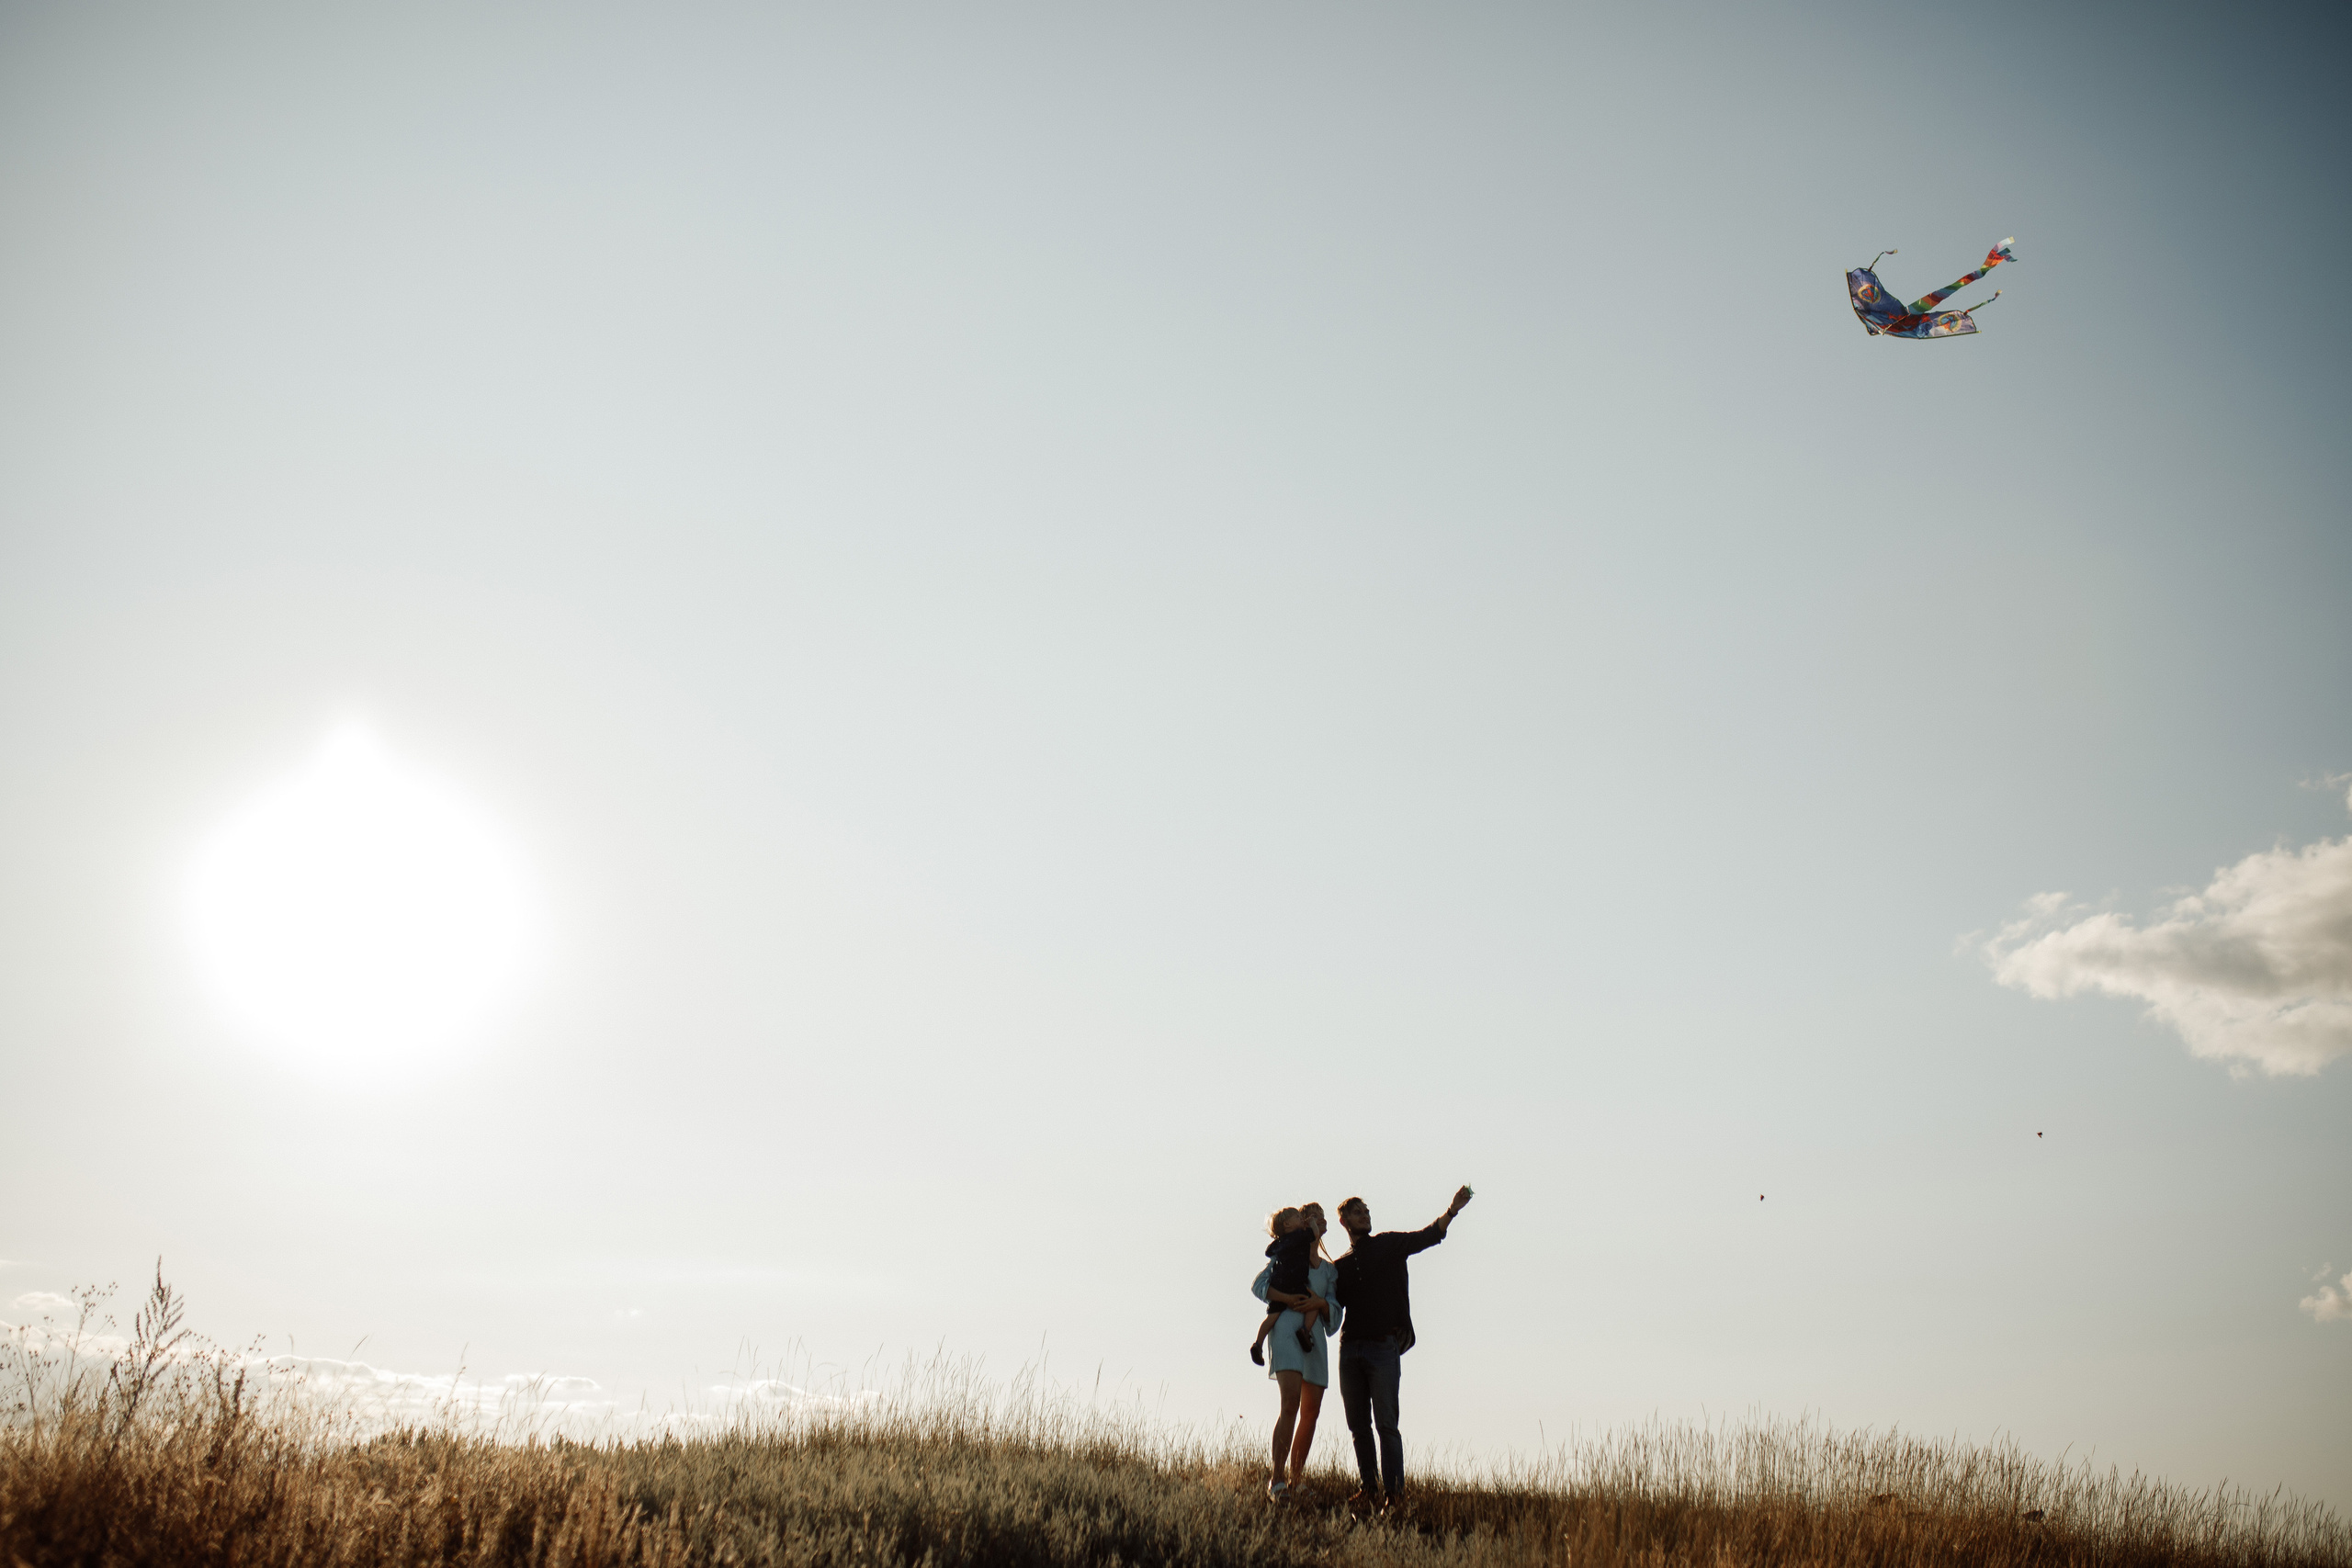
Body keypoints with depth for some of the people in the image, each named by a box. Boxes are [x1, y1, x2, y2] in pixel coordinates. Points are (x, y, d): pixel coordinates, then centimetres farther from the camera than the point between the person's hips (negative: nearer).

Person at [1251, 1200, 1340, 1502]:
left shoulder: (1330, 1269, 23)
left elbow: (1336, 1309, 12)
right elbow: (1259, 1285, 3)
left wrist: (1320, 1301, -9)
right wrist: (1287, 1298, -12)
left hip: (1314, 1335, 5)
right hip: (1287, 1326, -5)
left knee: (1311, 1410, 3)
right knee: (1291, 1403, -20)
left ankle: (1296, 1478, 15)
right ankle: (1276, 1479, -20)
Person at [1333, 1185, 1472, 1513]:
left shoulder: (1389, 1245, 8)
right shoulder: (1341, 1264, 18)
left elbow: (1426, 1237, -6)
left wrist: (1451, 1211, -22)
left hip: (1383, 1347, -4)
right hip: (1350, 1348, 4)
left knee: (1386, 1423, -7)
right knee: (1358, 1424, 6)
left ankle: (1392, 1492, -5)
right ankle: (1369, 1488, 13)